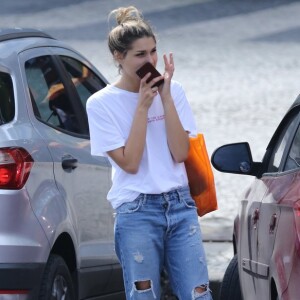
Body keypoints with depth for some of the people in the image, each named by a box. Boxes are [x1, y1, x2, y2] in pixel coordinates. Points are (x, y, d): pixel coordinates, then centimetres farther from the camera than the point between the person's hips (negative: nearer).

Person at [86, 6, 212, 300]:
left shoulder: (172, 90, 6)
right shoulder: (101, 103, -3)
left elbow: (180, 153, -3)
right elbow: (129, 163, -10)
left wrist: (165, 97, -8)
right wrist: (143, 106, -11)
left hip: (181, 208, 3)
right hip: (137, 213, -3)